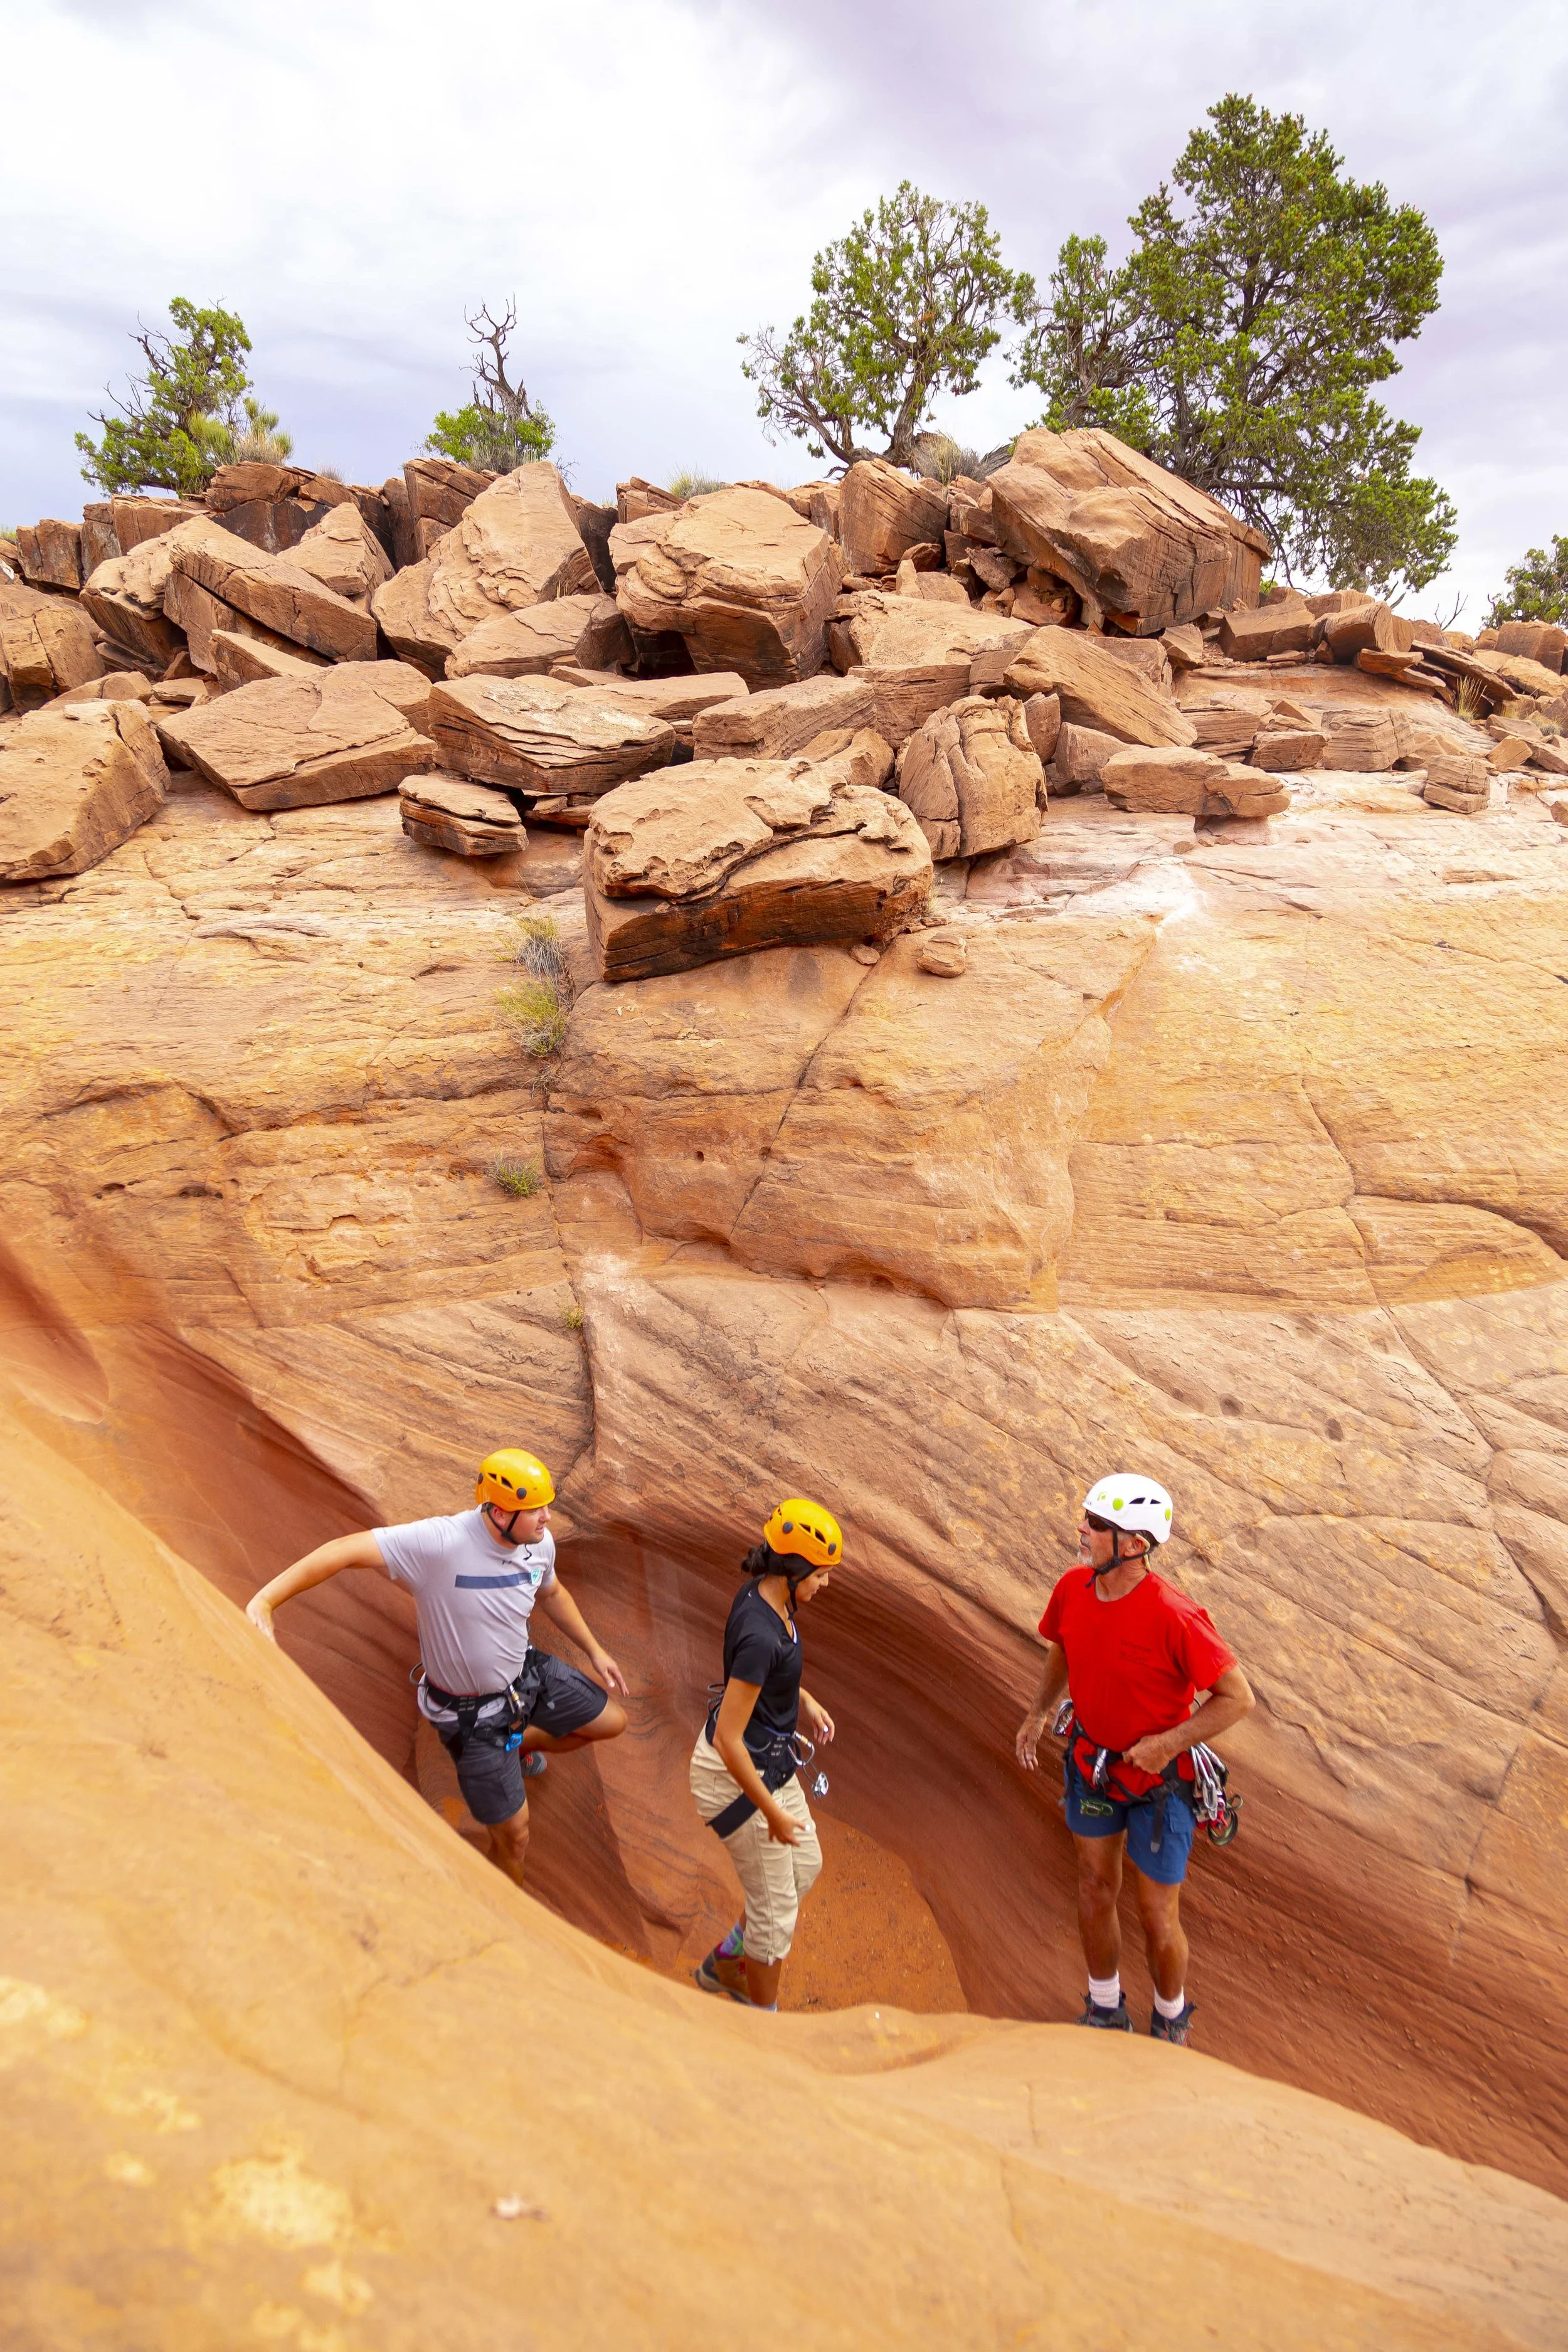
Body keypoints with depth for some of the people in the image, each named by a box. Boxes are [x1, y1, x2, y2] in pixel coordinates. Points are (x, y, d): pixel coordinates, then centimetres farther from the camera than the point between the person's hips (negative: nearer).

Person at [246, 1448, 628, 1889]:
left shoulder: (539, 1543, -15)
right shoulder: (441, 1543, -37)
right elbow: (345, 1550, -39)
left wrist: (595, 1650, 14)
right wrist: (263, 1602, -45)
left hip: (528, 1672, 6)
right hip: (474, 1713, -6)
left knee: (613, 1722, 19)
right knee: (513, 1836, 7)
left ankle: (519, 1745, 44)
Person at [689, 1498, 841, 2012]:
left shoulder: (764, 1591, -7)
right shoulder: (760, 1635, -34)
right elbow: (729, 1740, -29)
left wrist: (804, 1701, 5)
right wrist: (772, 1812, -19)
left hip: (767, 1761, 9)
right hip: (735, 1775, -9)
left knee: (806, 1867, 24)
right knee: (776, 1907, 10)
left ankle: (724, 1962, 43)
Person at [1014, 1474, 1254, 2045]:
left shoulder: (1173, 1616, -31)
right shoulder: (1073, 1588, -13)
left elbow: (1238, 1698, -21)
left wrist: (1166, 1744, -23)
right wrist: (1038, 1713, 2)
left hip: (1158, 1778, -5)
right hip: (1091, 1761, 5)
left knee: (1157, 1918, 9)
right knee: (1095, 1891, 19)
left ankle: (1171, 2022, 38)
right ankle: (1105, 2010, 43)